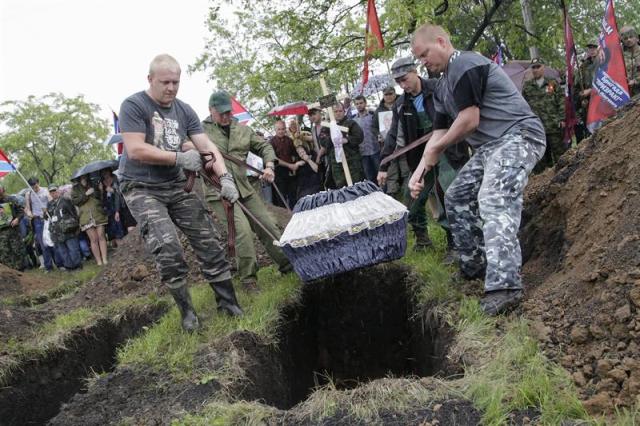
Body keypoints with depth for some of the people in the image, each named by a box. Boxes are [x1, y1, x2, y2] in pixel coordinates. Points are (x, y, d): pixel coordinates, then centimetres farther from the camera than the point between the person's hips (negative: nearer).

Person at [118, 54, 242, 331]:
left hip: (176, 187, 5)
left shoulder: (184, 111, 5)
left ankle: (228, 302, 11)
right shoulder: (134, 106, -10)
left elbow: (207, 146, -1)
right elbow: (135, 150, -19)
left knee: (209, 241, -2)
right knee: (167, 248, -22)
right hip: (141, 189, -5)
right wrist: (180, 158, -17)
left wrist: (225, 177, -18)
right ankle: (186, 309, -3)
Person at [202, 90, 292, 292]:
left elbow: (264, 146, 18)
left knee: (267, 225, 8)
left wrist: (269, 166, 1)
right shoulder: (202, 131, -2)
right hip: (219, 192, -5)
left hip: (244, 189, 6)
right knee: (242, 229, -18)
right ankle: (248, 278, -3)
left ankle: (287, 263, 24)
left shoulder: (242, 130, 12)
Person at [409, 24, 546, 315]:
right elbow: (440, 133, 16)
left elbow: (470, 120, -18)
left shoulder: (465, 65, -13)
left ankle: (504, 286, -36)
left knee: (493, 201, -28)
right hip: (489, 146, 11)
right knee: (456, 198, 13)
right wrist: (419, 171, 5)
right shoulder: (443, 88, 18)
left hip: (518, 136, -11)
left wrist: (433, 150, -4)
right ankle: (474, 266, 24)